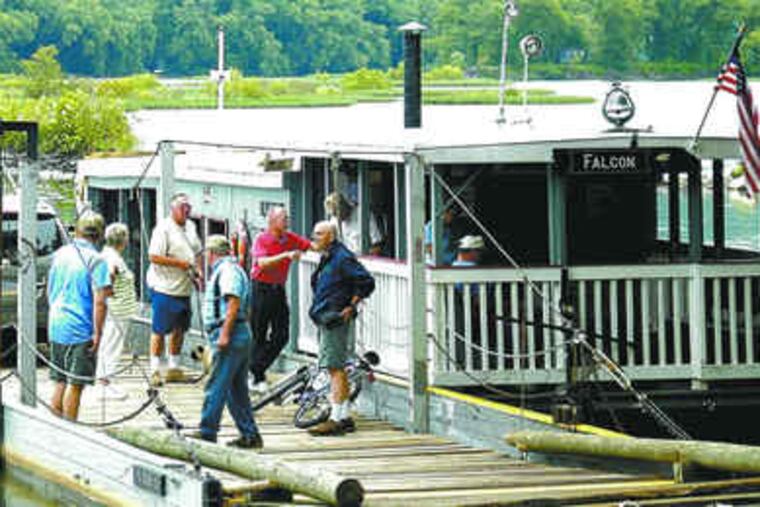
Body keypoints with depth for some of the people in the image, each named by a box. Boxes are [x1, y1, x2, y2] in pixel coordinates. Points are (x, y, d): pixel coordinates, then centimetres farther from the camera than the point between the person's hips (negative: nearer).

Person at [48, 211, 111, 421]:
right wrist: (98, 333, -14)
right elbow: (99, 301, -18)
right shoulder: (95, 260, -13)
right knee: (75, 385, 0)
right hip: (80, 330, -6)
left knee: (60, 383, 16)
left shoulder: (60, 254, 8)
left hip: (56, 327, 6)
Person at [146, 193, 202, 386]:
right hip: (164, 288, -8)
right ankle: (155, 370, 2)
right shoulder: (164, 229, -14)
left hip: (184, 288, 8)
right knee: (159, 330, -3)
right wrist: (180, 263, -20)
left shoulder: (190, 227, 13)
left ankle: (174, 368, 24)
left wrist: (197, 271, 7)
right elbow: (154, 256, -20)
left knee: (180, 328, 14)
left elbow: (196, 252, 25)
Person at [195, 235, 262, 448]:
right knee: (237, 389, 11)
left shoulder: (228, 270, -11)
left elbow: (234, 304, -20)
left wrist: (224, 334, -24)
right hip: (240, 336, 11)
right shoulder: (223, 270, 22)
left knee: (216, 387, -9)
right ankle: (250, 436, 12)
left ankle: (207, 434, -9)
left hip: (230, 336, -11)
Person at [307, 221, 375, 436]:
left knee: (336, 369, -11)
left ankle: (336, 420, -12)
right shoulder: (328, 259, 16)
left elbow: (366, 282, -18)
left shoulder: (342, 258, -14)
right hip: (326, 319, 10)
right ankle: (344, 417, 17)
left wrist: (351, 307, -15)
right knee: (336, 369, 12)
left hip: (335, 320, -10)